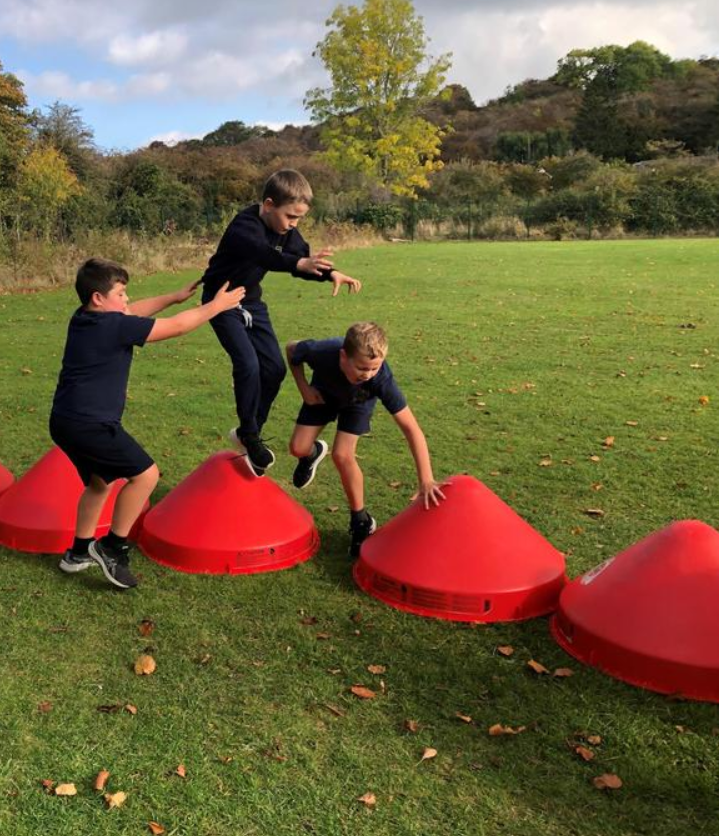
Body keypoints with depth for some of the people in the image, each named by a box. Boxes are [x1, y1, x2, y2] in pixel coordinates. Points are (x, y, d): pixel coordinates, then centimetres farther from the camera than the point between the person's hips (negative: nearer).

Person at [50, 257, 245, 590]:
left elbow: (134, 311, 26)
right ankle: (111, 547, 2)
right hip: (90, 424, -10)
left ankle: (79, 552, 34)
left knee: (99, 482, 25)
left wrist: (175, 297, 30)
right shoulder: (115, 326, -15)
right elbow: (175, 327, -8)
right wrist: (215, 305, 3)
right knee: (145, 474, -6)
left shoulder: (83, 319, 11)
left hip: (66, 421, 10)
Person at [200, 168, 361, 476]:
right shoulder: (245, 227, -30)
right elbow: (263, 254, -49)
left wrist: (331, 273, -26)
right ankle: (249, 435, -4)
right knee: (248, 364, -21)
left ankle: (248, 432, 18)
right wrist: (301, 263, -68)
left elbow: (304, 258, -4)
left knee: (274, 367, 2)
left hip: (251, 301, 8)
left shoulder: (286, 230, -6)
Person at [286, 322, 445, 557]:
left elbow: (411, 428, -41)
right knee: (298, 448, -7)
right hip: (324, 392, 2)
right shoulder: (321, 352, -41)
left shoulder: (381, 378, -43)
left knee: (342, 455, -19)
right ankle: (314, 452, 33)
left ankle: (361, 521, 2)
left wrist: (426, 480, -47)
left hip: (358, 400, -2)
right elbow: (291, 350, -15)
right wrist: (303, 387, -21)